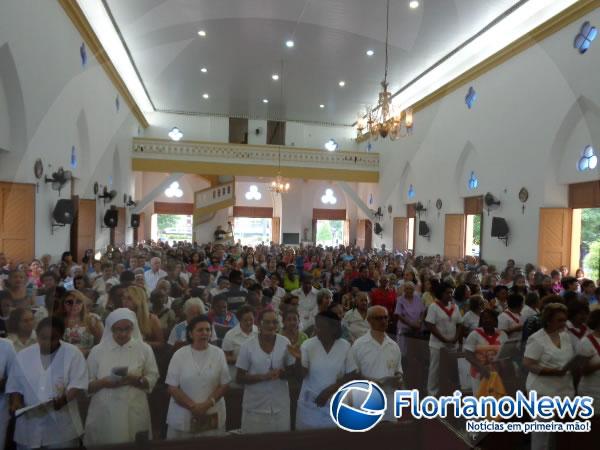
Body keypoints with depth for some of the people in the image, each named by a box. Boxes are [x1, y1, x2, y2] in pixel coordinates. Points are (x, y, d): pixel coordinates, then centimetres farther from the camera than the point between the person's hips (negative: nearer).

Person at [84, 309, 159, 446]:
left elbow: (152, 380, 2)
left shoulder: (144, 349, 0)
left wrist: (135, 380, -15)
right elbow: (86, 385, 5)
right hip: (104, 413, 1)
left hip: (134, 413, 0)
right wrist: (102, 383, -14)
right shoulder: (97, 351, 2)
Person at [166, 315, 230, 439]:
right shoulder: (179, 355, -3)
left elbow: (224, 384, 1)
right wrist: (193, 406, -12)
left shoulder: (218, 353, -1)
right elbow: (172, 387, -4)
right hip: (182, 417, 0)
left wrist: (207, 404, -11)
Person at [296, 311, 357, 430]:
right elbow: (301, 375, -10)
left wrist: (328, 391, -10)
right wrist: (298, 359, -29)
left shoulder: (345, 346, -7)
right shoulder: (308, 345, -10)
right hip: (309, 405, 0)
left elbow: (351, 376, -2)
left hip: (335, 406, 0)